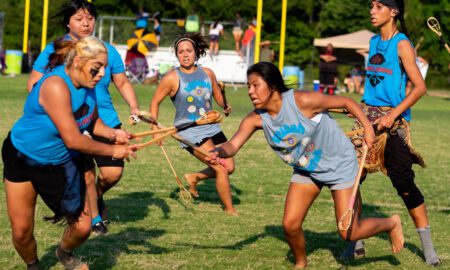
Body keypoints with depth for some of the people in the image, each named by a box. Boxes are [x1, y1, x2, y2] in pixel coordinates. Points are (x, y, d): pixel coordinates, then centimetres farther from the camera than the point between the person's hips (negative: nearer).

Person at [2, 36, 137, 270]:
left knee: (82, 227, 0)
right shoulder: (56, 86, -33)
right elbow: (73, 140, -32)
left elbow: (91, 121, 7)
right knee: (21, 231, 0)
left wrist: (112, 133, -14)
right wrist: (112, 151, -22)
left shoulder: (86, 84, -9)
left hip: (62, 163, 6)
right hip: (22, 159, -6)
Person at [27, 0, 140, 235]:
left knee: (113, 172, -4)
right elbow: (34, 85, 0)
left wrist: (134, 107, -3)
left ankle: (96, 196, 32)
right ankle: (94, 218, 20)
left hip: (105, 120, 2)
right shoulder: (54, 50, -3)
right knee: (86, 173, -5)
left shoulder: (107, 50, 3)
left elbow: (122, 83, 12)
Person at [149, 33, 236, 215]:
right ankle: (229, 210, 5)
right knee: (221, 169, -13)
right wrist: (154, 127, -11)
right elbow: (155, 102, -1)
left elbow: (218, 95, 19)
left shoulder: (207, 73, 5)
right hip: (190, 132, -6)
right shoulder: (172, 78, -8)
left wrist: (225, 107, -2)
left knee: (229, 167, 5)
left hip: (211, 127, 6)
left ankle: (194, 178, 29)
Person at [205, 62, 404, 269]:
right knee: (290, 225, -5)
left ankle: (391, 224, 26)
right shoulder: (256, 118, -16)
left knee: (349, 233, -4)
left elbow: (346, 102, -18)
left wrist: (367, 128, -23)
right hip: (306, 171, 5)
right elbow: (233, 145, -30)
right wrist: (218, 152, -52)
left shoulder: (302, 101, -30)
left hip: (340, 164, -5)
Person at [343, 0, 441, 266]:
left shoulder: (402, 44, -10)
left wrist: (393, 114, -21)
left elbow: (420, 87, -15)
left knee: (403, 182, -8)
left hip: (393, 120, -7)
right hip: (369, 115, 7)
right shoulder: (374, 42, 12)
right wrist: (363, 110, 16)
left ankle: (428, 247, 2)